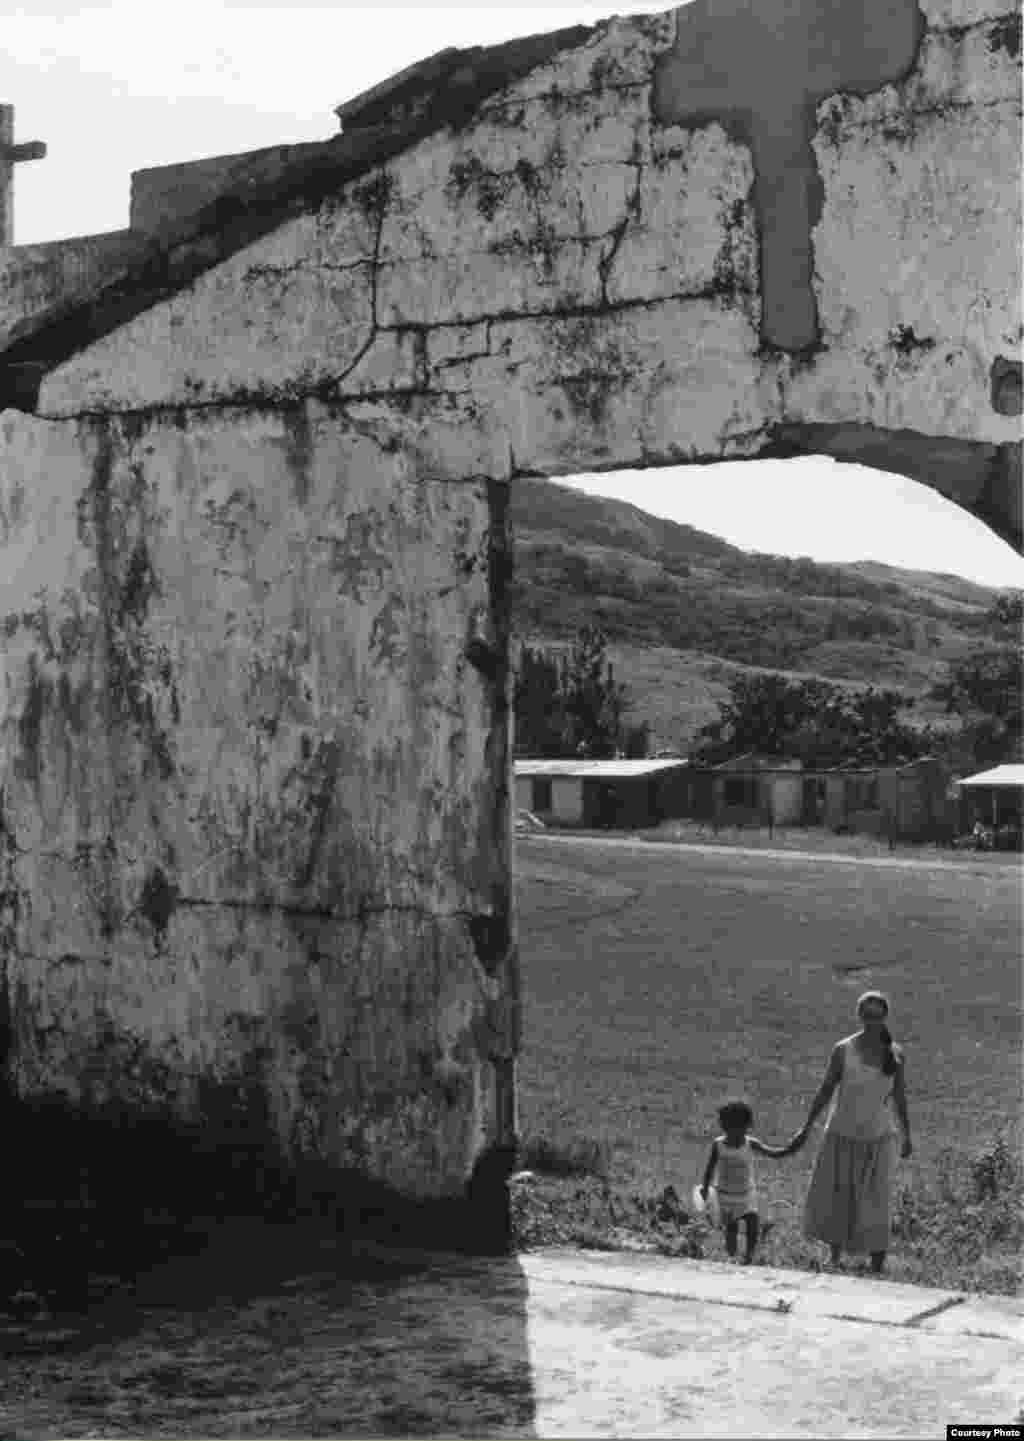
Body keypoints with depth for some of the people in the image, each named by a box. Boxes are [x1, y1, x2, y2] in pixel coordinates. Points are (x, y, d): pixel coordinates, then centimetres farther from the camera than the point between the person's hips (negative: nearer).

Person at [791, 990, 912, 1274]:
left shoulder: (896, 1054, -5)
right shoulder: (843, 1050, -11)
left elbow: (899, 1097, 6)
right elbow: (826, 1090, -2)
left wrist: (907, 1135, 10)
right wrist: (806, 1128, 0)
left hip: (877, 1140, 0)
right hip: (842, 1137, 0)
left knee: (874, 1205, 1)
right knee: (832, 1200, 10)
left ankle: (877, 1269, 13)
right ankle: (835, 1257, 32)